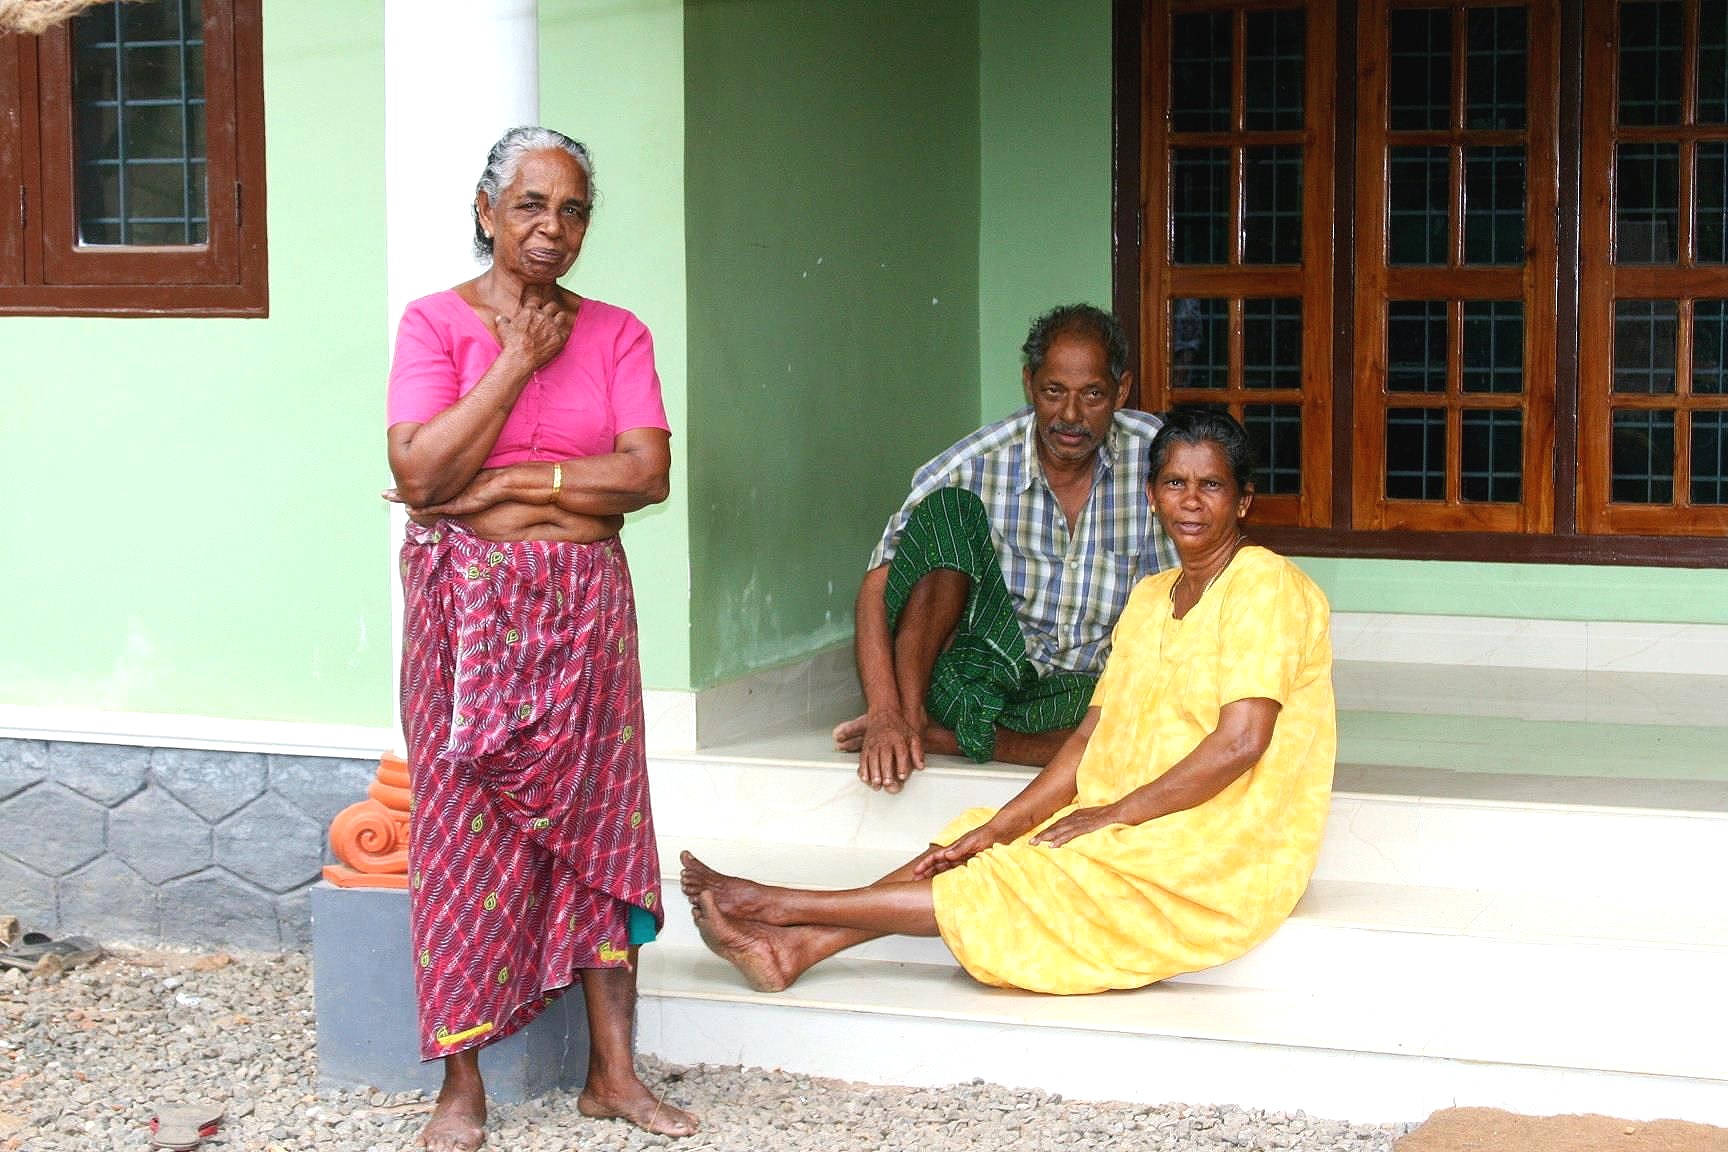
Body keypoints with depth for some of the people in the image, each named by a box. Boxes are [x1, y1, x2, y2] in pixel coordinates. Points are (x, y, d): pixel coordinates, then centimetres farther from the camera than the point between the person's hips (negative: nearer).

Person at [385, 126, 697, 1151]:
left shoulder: (616, 333, 6)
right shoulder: (437, 321, -1)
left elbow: (648, 472, -6)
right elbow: (419, 470, -14)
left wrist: (510, 483, -13)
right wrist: (518, 362, -11)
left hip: (583, 604, 3)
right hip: (468, 605, -2)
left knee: (596, 819, 4)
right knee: (467, 830, 0)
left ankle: (614, 1069, 12)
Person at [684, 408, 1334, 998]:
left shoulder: (1264, 584, -12)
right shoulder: (1151, 597, 14)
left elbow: (1239, 743, -21)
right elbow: (1092, 738, 8)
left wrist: (1114, 813, -14)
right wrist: (998, 828, -4)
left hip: (1219, 858, -8)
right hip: (1139, 832, 8)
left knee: (1024, 883, -17)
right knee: (973, 851, -8)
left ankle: (788, 907, -14)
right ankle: (796, 945, -19)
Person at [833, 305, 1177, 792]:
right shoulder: (974, 466, -12)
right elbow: (877, 585, -16)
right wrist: (884, 712, -30)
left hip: (1089, 686, 2)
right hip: (983, 672, -2)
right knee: (950, 510, -22)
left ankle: (945, 736, -26)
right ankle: (910, 713, -26)